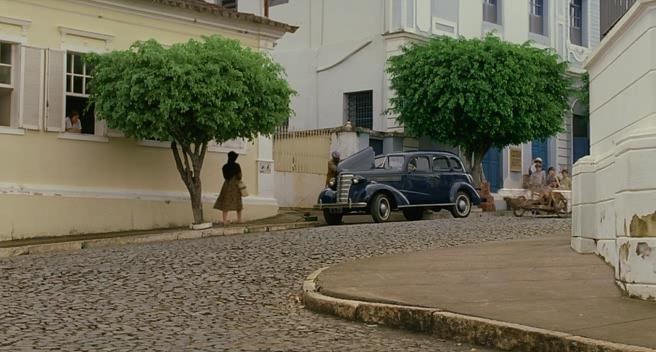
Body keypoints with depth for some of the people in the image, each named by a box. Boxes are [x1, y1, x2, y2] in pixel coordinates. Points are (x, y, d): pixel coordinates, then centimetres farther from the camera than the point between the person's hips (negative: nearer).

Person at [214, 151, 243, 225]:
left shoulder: (225, 167, -1)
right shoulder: (236, 166, -10)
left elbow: (225, 176, 8)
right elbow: (239, 176, -7)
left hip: (227, 185, 1)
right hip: (235, 185, -1)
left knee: (225, 203, 1)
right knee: (237, 202, 12)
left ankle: (225, 220, -9)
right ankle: (239, 219, 20)